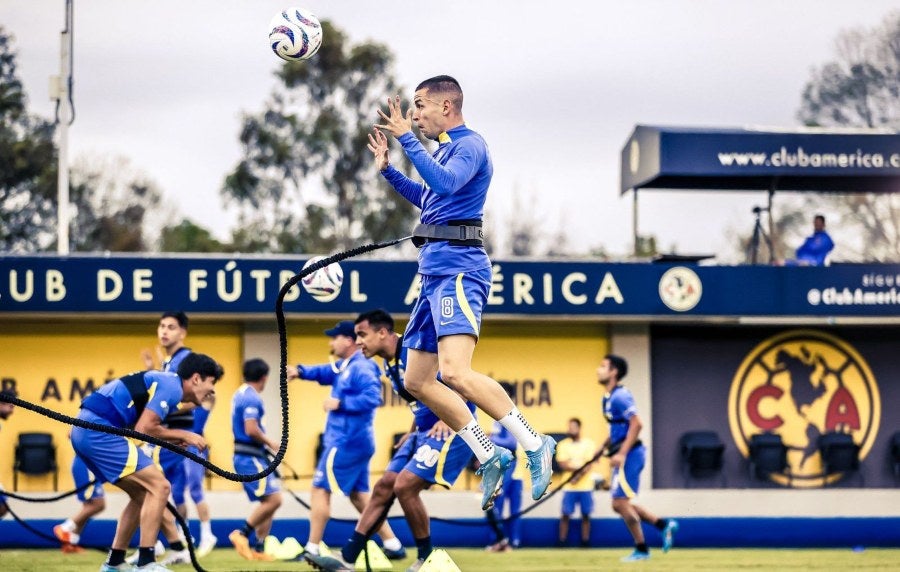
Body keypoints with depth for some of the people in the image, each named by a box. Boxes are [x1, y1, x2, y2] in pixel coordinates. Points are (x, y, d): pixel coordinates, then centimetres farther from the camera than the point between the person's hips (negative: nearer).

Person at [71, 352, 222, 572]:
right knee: (159, 486, -11)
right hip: (99, 430, -10)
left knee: (142, 493, 18)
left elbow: (142, 427, 15)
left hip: (84, 431, 10)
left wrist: (178, 439, 7)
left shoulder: (164, 381, 22)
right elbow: (143, 428, -14)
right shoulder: (172, 386, -7)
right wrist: (183, 435, -3)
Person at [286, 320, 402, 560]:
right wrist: (301, 371, -3)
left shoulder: (361, 368, -16)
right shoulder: (344, 366, 16)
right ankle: (392, 544, 12)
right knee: (359, 495, 14)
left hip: (346, 442, -10)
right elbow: (325, 372, 15)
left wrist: (340, 403, -23)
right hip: (356, 442, 10)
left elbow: (373, 397, -26)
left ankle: (312, 550, -4)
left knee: (320, 489, -5)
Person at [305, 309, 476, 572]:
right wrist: (413, 433, 18)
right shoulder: (390, 364, 12)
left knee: (405, 486, -17)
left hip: (450, 430, -10)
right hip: (424, 432, 10)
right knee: (383, 487, 4)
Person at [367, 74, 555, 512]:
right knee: (418, 382, 9)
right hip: (435, 274, 11)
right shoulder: (445, 149, 21)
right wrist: (388, 170, 34)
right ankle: (489, 457, 12)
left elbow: (444, 184, -29)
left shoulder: (469, 146, -8)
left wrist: (407, 139, -27)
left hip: (457, 270, -11)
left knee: (455, 373, -25)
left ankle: (534, 444, -18)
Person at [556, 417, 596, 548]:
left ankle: (585, 542, 7)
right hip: (569, 487, 0)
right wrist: (578, 468, -18)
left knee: (585, 515, 2)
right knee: (565, 514, -4)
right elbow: (562, 464, -3)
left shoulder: (589, 444, 4)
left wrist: (579, 475, -17)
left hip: (586, 485, 0)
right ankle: (562, 542, 0)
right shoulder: (563, 445, 7)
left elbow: (589, 464, -3)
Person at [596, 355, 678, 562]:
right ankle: (664, 524, 14)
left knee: (621, 502, -6)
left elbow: (636, 424, -23)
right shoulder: (609, 398, 14)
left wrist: (621, 454, -26)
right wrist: (604, 447, 14)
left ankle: (641, 550, 2)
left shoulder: (619, 397, -16)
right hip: (623, 455, 10)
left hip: (629, 455, -10)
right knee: (619, 504, 12)